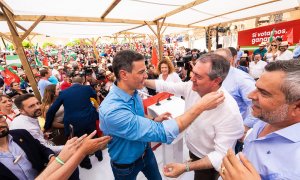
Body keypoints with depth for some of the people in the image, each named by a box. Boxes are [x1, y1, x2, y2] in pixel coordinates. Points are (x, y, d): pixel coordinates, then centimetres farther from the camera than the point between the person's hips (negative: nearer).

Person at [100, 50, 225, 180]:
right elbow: (161, 132, -40)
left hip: (146, 152, 6)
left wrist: (154, 120, -11)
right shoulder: (112, 110, -38)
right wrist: (200, 106, -38)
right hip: (126, 165, -5)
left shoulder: (133, 92, -10)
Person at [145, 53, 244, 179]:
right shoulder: (192, 86, -18)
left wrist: (186, 167, -35)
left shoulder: (229, 112, -35)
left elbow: (221, 155, -30)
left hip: (207, 163, -5)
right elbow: (167, 86, -5)